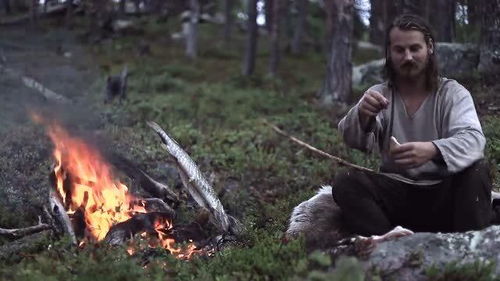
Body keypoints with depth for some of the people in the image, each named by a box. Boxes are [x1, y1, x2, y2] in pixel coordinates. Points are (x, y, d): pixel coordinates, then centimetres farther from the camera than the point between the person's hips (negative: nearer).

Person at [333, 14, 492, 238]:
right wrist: (361, 116, -38)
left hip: (443, 194, -1)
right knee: (345, 182, -24)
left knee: (476, 173, -29)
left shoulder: (453, 93, 0)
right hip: (396, 192, 1)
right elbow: (354, 140, -13)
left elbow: (473, 140, -19)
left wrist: (433, 150, -42)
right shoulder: (378, 95, 5)